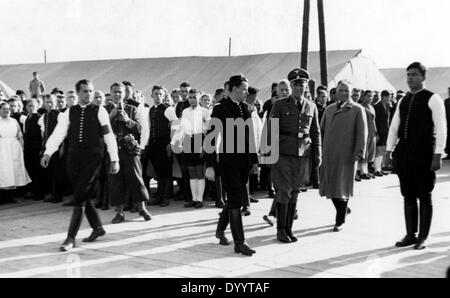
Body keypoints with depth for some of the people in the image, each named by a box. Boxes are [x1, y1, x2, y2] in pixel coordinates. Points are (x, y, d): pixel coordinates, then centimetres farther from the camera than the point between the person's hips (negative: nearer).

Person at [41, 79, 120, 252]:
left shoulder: (99, 111, 1)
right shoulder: (69, 113, 10)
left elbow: (109, 136, 0)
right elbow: (58, 134, 3)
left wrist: (114, 159, -3)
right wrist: (47, 153, -11)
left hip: (93, 157, -4)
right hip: (74, 156, 4)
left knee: (80, 197, -8)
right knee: (82, 196, 12)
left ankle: (71, 238, -1)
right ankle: (97, 228, 31)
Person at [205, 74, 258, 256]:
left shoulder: (245, 108, 12)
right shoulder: (220, 109, -7)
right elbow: (211, 137, -9)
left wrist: (254, 160, 16)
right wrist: (210, 165, -14)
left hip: (244, 162, 7)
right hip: (229, 161, -7)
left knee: (235, 198, 15)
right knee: (236, 200, -6)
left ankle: (220, 229, 36)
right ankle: (239, 243, -1)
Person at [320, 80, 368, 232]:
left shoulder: (357, 109, 0)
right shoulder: (329, 109, 12)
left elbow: (362, 133, -5)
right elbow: (322, 130, 15)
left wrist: (359, 153, -13)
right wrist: (320, 150, 7)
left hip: (346, 155, -4)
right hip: (328, 155, 4)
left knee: (342, 187, 1)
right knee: (330, 185, 7)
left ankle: (340, 220, 14)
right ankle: (343, 210, 30)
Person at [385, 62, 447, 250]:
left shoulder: (433, 99, -3)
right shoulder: (403, 101, 14)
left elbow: (440, 128, -8)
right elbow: (394, 127, 15)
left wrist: (438, 155, -14)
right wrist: (389, 150, 9)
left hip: (423, 153, -5)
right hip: (403, 153, 6)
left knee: (424, 196, 3)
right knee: (408, 196, 10)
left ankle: (423, 237, 14)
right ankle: (410, 235, 21)